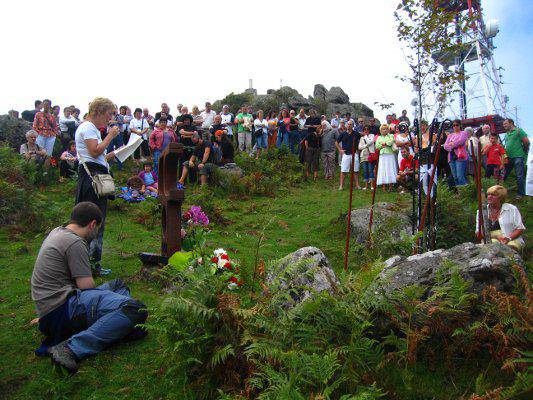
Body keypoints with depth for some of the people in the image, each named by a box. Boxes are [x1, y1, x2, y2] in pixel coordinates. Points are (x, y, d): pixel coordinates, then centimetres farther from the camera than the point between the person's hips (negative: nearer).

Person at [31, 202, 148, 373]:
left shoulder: (57, 231, 19)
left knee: (118, 285, 24)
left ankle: (123, 326, -5)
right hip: (61, 311, -11)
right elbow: (86, 286, -11)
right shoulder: (74, 242, -11)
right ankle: (70, 349, -27)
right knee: (136, 309, -29)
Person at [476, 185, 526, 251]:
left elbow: (520, 229, 6)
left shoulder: (512, 209, 8)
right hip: (490, 242, 1)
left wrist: (509, 238, -13)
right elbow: (478, 232, 11)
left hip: (511, 240, 0)